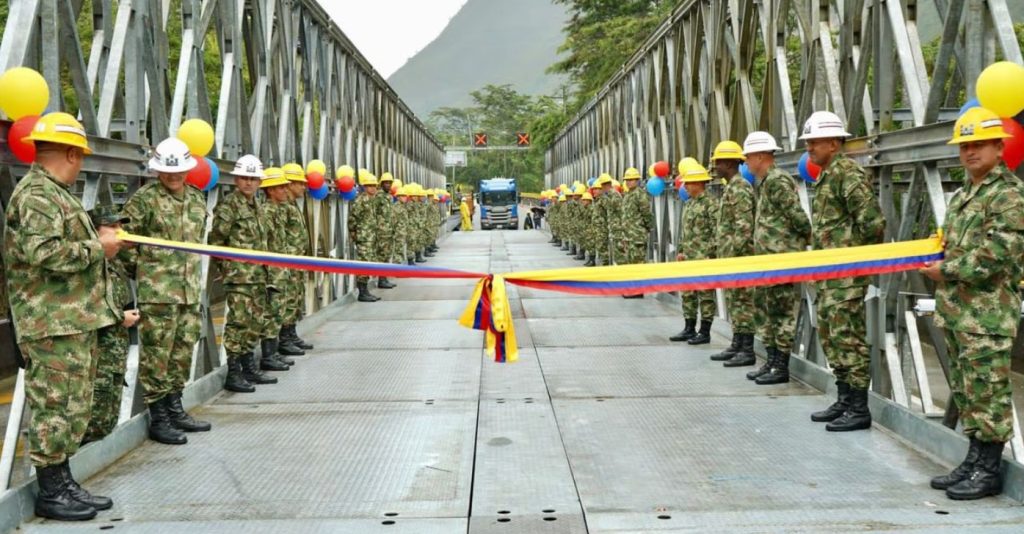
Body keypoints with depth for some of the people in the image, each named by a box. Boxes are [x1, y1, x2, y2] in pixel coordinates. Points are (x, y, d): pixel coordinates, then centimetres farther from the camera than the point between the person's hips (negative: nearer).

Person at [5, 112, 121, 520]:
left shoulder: (54, 192, 20)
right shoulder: (35, 194, -13)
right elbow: (45, 253, -25)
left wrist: (98, 240, 9)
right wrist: (98, 248, -15)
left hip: (76, 320, 11)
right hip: (53, 323, -10)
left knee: (73, 406, 15)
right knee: (56, 405, -3)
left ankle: (63, 483, 24)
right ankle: (50, 493, 7)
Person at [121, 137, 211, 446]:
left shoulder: (197, 200, 13)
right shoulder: (143, 199, -6)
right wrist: (140, 273, 2)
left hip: (190, 290, 6)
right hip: (157, 292, -6)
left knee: (183, 350, 12)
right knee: (157, 353, -2)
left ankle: (175, 410, 25)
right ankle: (158, 419, 6)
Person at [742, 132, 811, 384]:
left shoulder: (777, 181, -14)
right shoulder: (765, 182, 16)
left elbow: (797, 216, -18)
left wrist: (809, 240, -9)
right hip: (767, 260, 10)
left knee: (782, 313, -4)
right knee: (765, 311, 14)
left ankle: (782, 368, 2)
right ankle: (771, 361, 21)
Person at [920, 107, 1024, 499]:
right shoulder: (963, 194, 18)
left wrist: (948, 271, -12)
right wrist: (938, 265, 8)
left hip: (987, 312, -9)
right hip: (955, 309, 9)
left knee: (986, 390, -3)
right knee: (964, 389, 14)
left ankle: (989, 471, 6)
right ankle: (975, 460, 24)